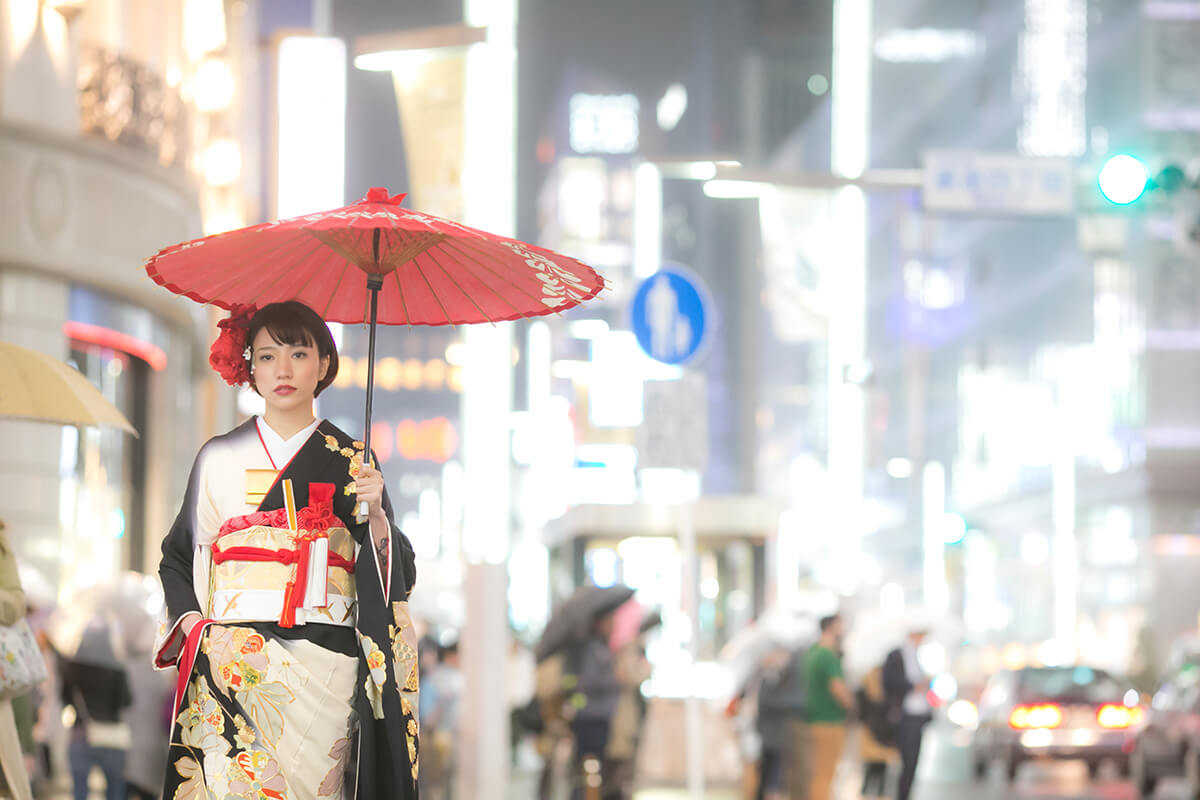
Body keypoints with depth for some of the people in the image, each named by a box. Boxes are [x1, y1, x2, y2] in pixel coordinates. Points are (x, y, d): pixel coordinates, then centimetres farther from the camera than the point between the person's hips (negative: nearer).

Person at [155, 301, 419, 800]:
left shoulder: (352, 463, 10)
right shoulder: (220, 456, 11)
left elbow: (395, 575, 7)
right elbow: (177, 557, 15)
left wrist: (375, 513, -11)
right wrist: (191, 622, -2)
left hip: (322, 670, 0)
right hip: (231, 666, 0)